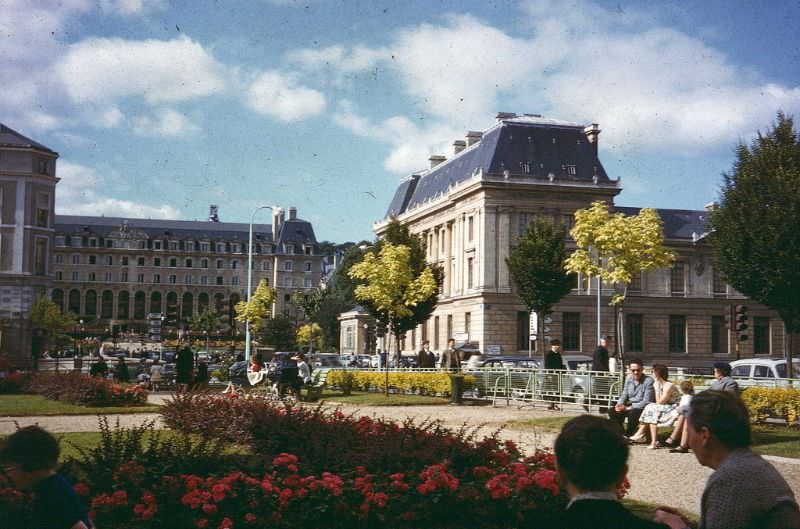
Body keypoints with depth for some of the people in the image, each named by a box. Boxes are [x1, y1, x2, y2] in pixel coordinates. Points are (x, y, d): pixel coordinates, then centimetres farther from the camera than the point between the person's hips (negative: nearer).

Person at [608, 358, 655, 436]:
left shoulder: (648, 381, -15)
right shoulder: (628, 378, 6)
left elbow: (646, 402, -20)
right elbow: (624, 395, 13)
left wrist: (628, 408, -24)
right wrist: (619, 404, -10)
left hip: (642, 408, -6)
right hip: (629, 406, 6)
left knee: (633, 413, -37)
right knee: (611, 411, -14)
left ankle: (628, 435, -16)